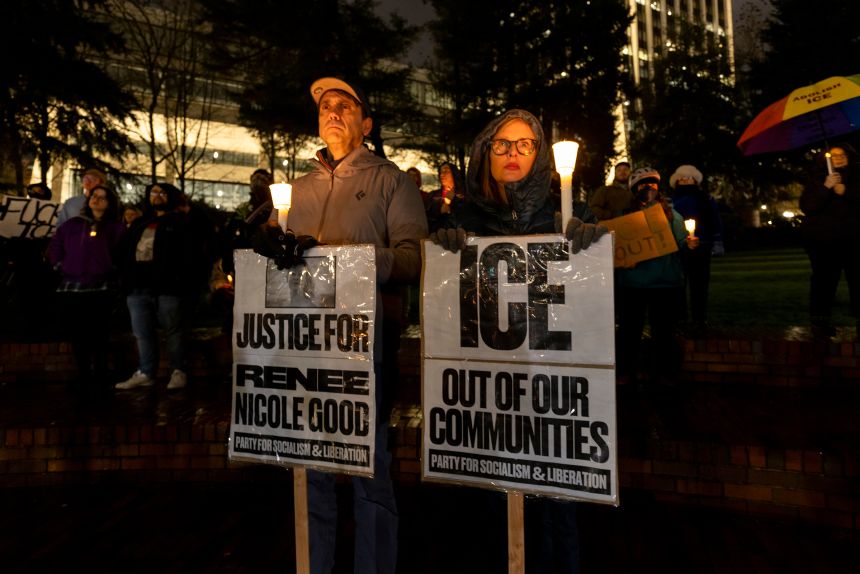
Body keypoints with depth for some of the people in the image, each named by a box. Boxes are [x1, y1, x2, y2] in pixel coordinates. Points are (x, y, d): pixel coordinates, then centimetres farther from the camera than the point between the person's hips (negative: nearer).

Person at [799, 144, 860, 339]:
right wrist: (826, 187, -16)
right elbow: (806, 206, -6)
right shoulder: (817, 179, 7)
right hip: (822, 240, -2)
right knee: (824, 279, -6)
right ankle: (819, 321, 0)